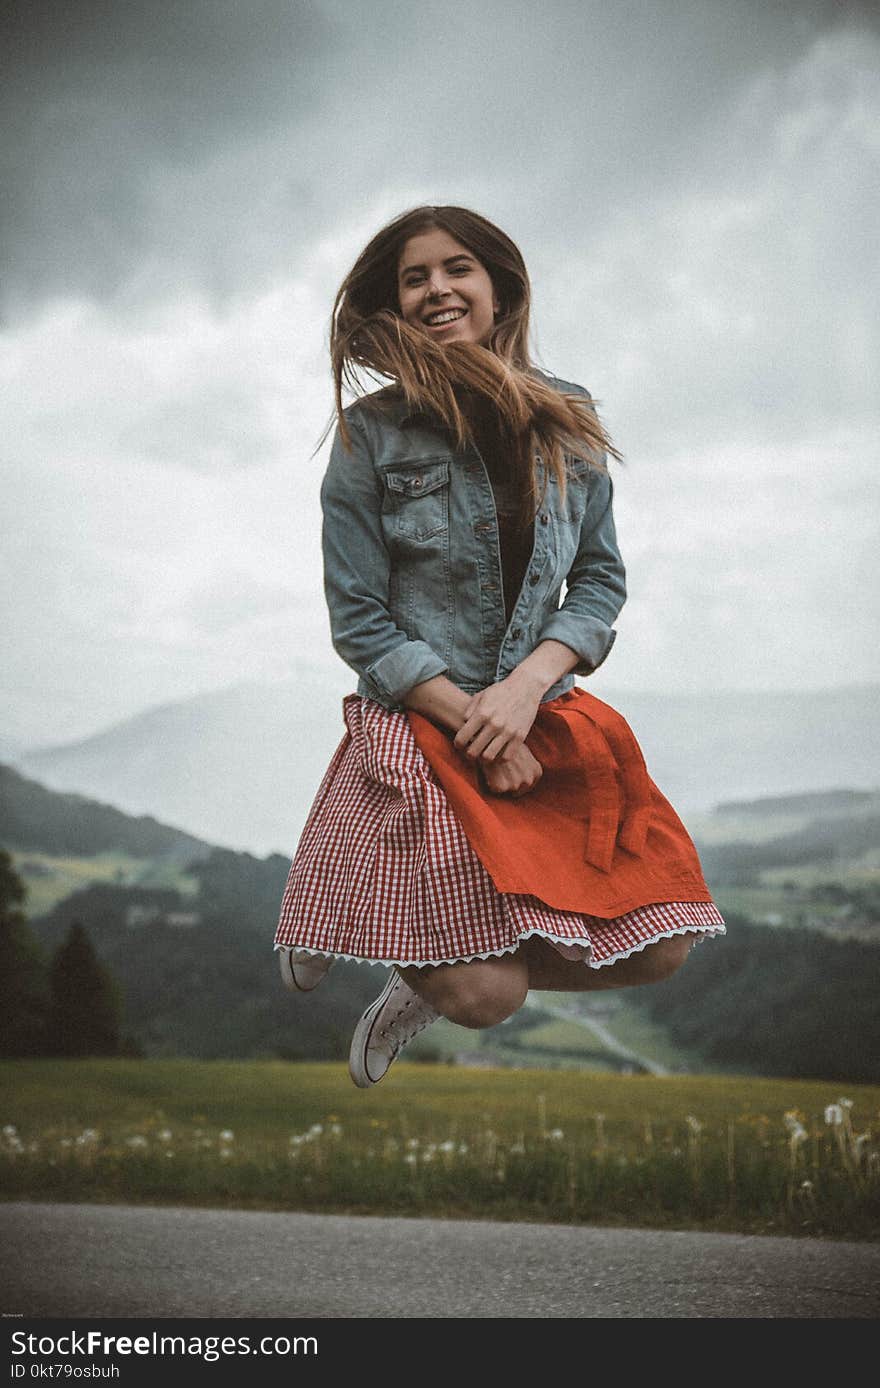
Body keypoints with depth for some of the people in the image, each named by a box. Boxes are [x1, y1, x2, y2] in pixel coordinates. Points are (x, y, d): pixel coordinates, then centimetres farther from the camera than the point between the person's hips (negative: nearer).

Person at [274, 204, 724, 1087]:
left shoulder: (566, 427, 5)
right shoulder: (372, 435, -5)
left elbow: (601, 581, 6)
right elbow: (359, 621, -5)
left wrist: (526, 685, -12)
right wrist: (473, 723, -15)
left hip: (545, 717, 4)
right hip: (417, 724, -4)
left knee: (659, 949, -7)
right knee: (489, 998, -15)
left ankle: (434, 979, 16)